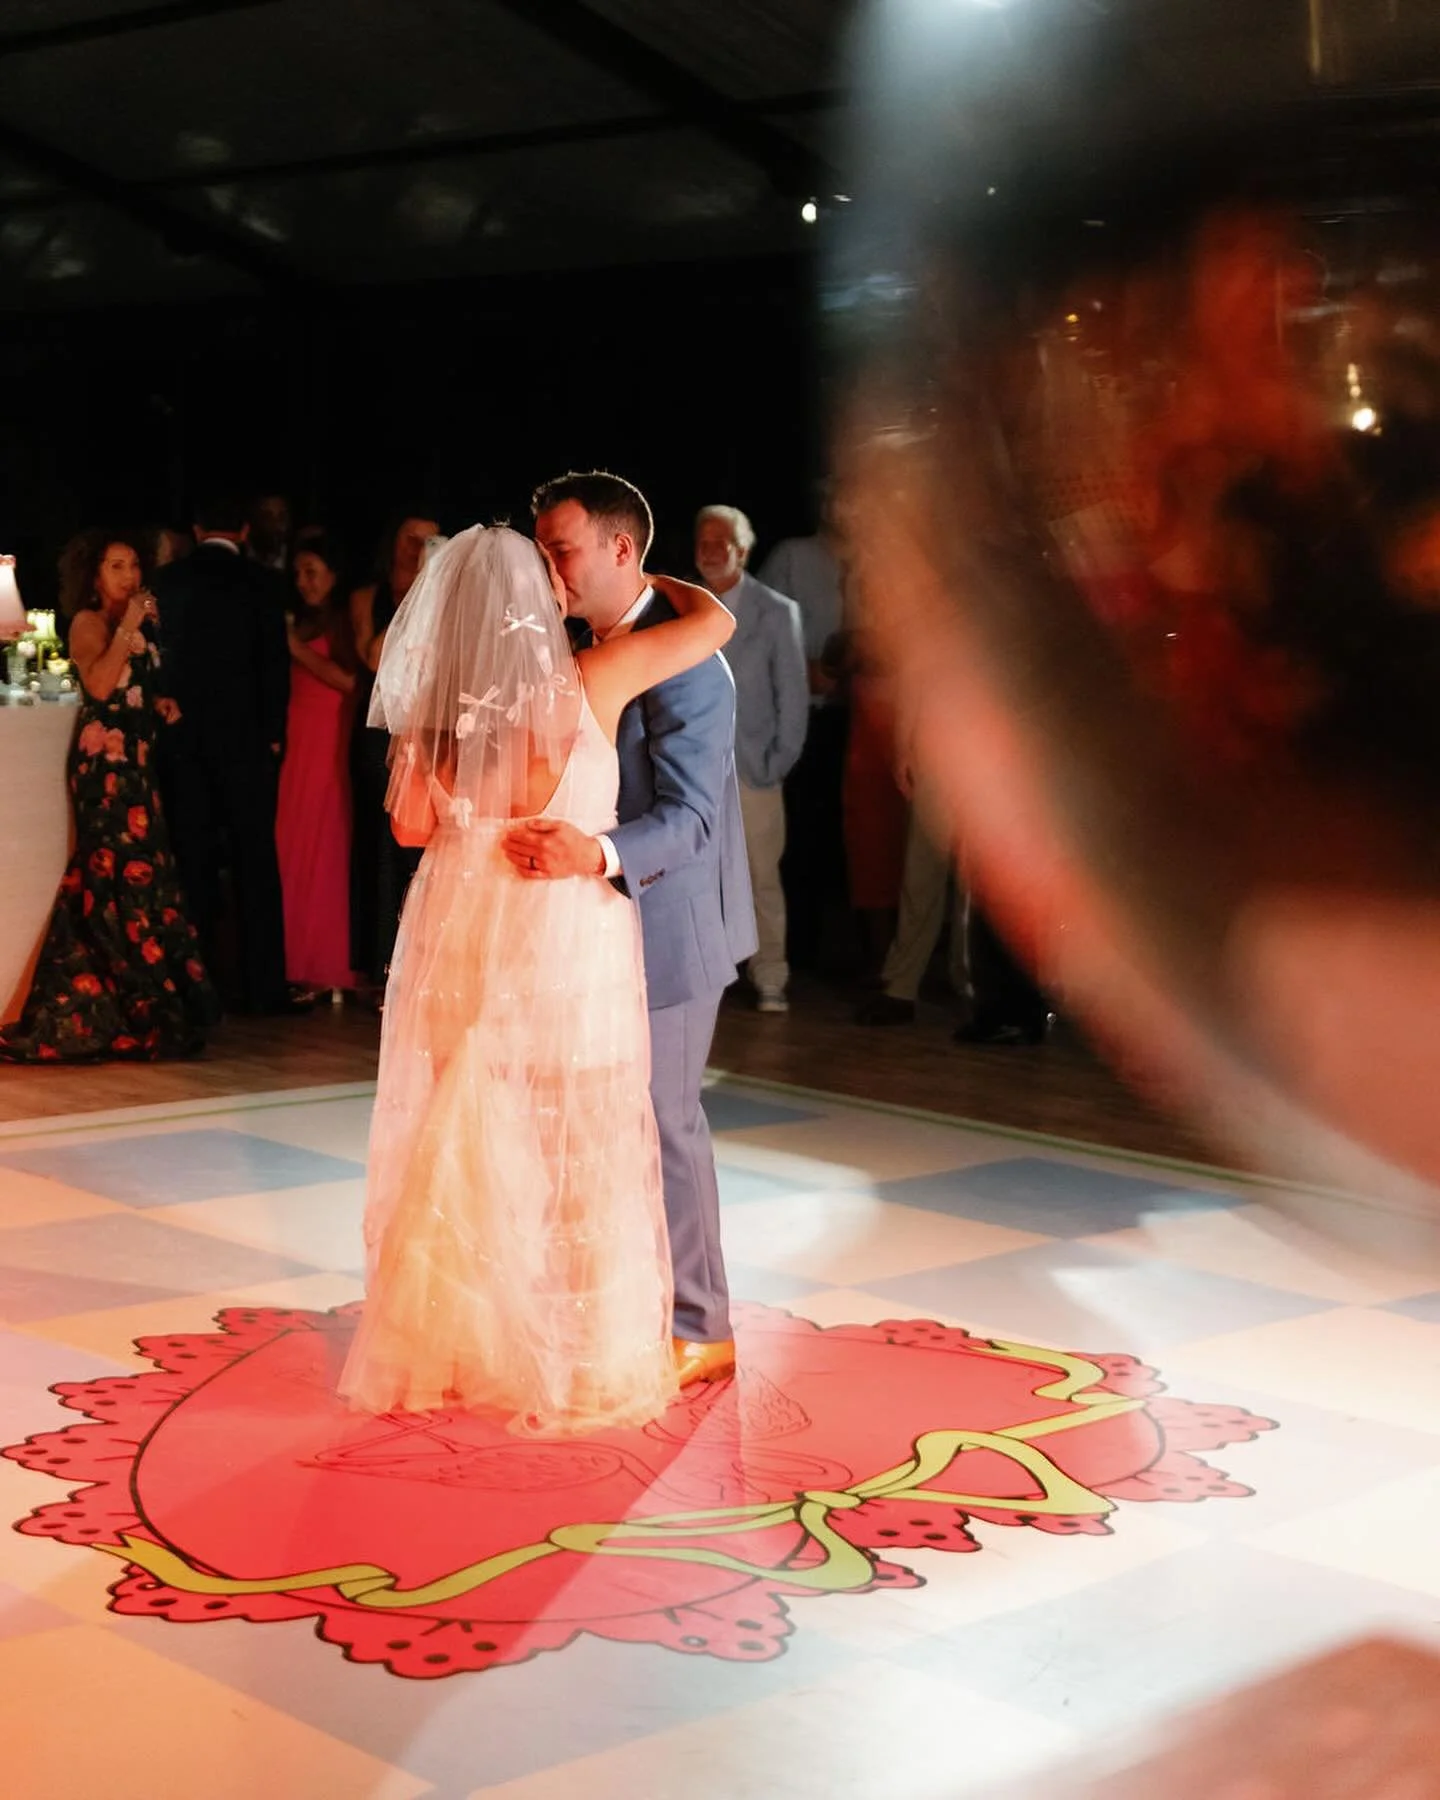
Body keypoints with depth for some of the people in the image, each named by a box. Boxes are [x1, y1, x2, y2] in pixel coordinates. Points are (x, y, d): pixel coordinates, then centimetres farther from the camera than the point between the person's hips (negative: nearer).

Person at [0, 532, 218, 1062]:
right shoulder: (89, 623, -6)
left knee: (107, 877, 7)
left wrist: (163, 705, 9)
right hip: (105, 760, -8)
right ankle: (140, 1012, -7)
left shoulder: (138, 623, 17)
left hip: (136, 760, 8)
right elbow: (99, 686, -22)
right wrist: (128, 628, -20)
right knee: (127, 873, -9)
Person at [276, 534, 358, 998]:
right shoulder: (298, 622, 18)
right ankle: (295, 963, 4)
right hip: (293, 739, 6)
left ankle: (321, 965, 1)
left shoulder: (344, 622, 0)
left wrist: (297, 649, -8)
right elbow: (286, 682, 16)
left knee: (320, 845, -5)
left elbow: (349, 680, -12)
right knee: (288, 844, 0)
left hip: (328, 744, -6)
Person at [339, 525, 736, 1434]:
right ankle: (577, 1366, 14)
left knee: (457, 1149, 13)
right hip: (566, 939, -3)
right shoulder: (592, 682, -10)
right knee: (573, 1153, 6)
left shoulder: (435, 702, -3)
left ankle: (442, 1350, 22)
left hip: (460, 936, 3)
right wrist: (652, 583, 17)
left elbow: (412, 824, 2)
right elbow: (716, 618, -1)